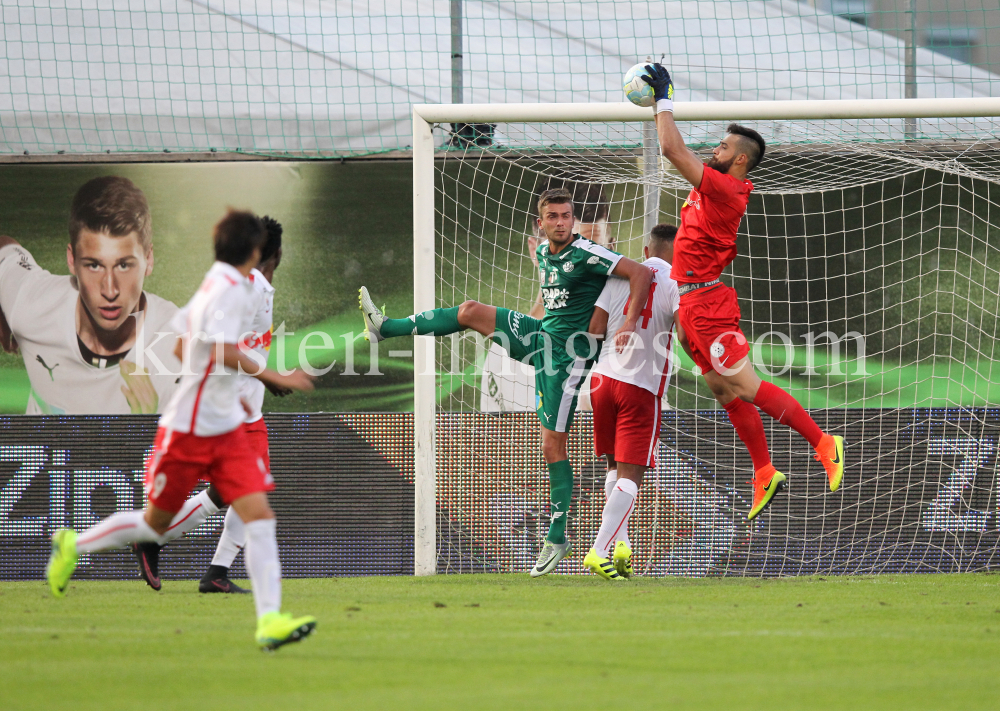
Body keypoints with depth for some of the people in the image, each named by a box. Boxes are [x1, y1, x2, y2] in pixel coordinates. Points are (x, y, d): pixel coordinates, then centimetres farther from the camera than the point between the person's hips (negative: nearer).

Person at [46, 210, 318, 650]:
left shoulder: (212, 285, 11)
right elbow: (225, 352, -30)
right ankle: (73, 546, 30)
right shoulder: (230, 288, -17)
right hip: (188, 430, -8)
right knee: (156, 522, 7)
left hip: (227, 430, 8)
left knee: (259, 515, -8)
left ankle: (269, 619, -15)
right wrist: (275, 378, -27)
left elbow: (183, 348, 21)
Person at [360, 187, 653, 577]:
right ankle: (386, 327, 6)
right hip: (541, 337, 7)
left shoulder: (586, 253, -16)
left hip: (566, 353, -7)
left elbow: (641, 273, -23)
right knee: (472, 311, -4)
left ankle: (556, 538, 1)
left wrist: (629, 325, -31)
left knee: (553, 447, -7)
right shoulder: (543, 252, 8)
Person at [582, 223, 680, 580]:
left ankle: (618, 541, 11)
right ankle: (599, 550, -13)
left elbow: (595, 327, 3)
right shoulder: (675, 283, -4)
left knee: (615, 466, 20)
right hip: (642, 387, -4)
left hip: (604, 376, 4)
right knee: (631, 475, -2)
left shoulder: (622, 274, 6)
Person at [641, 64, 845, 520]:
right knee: (725, 393, 11)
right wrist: (659, 104, 22)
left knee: (746, 388, -9)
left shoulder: (724, 188, -17)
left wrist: (663, 99, -14)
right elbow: (674, 152, 27)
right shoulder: (715, 187, 10)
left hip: (707, 301, -10)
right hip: (690, 302, 10)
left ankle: (824, 444, -4)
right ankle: (765, 474, 15)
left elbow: (673, 150, -22)